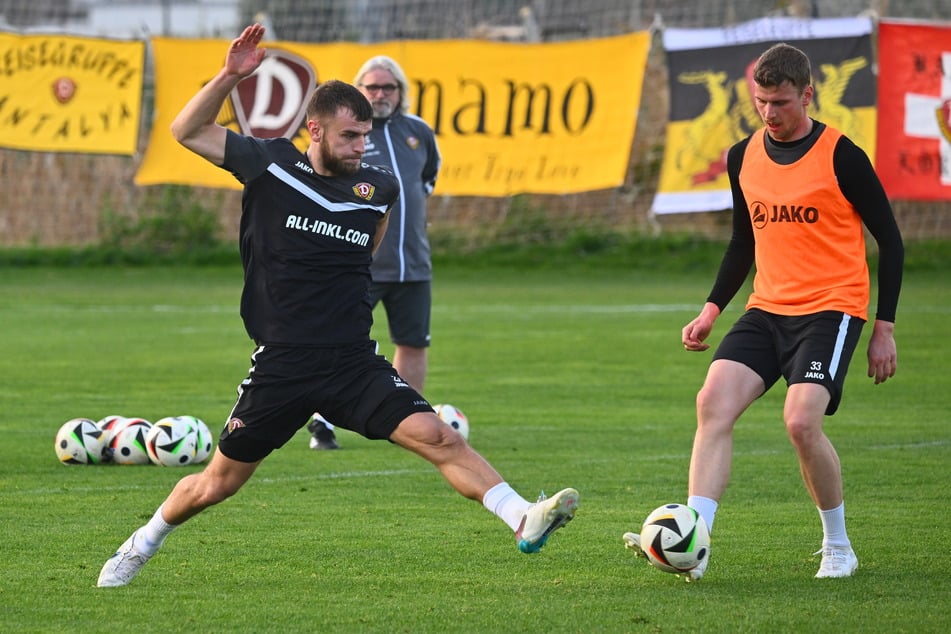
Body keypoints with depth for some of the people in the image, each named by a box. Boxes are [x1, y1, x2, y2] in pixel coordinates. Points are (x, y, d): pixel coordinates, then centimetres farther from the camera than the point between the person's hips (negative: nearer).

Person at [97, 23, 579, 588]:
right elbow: (187, 131, -2)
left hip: (354, 362, 2)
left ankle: (524, 520, -25)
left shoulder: (378, 187, 4)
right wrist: (230, 76, -13)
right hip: (281, 365, -2)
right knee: (219, 482, 7)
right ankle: (141, 547, 31)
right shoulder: (271, 165, -3)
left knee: (436, 437, -17)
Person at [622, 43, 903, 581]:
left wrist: (885, 329, -4)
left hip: (831, 309, -5)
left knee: (801, 420, -23)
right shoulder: (743, 158, 8)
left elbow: (890, 240, -3)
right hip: (767, 309, 6)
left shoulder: (841, 157, -9)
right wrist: (712, 309, 12)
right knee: (714, 401, -16)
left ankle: (839, 547, 0)